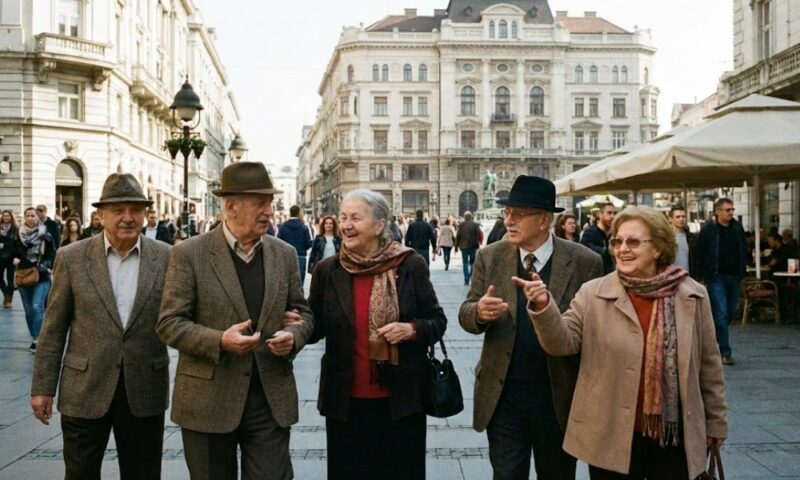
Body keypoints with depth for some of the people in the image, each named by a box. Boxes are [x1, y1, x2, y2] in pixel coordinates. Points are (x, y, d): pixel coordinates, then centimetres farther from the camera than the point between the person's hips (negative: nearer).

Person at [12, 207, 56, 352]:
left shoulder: (46, 236, -5)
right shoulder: (19, 235, 3)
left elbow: (53, 255, 0)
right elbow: (14, 253, 16)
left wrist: (46, 266, -15)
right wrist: (15, 260, -5)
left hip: (41, 277, -4)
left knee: (37, 307, -15)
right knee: (28, 310, 8)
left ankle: (36, 339, -13)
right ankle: (35, 338, 20)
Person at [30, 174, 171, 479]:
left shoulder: (167, 258, -2)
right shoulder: (72, 258, -3)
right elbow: (54, 328, 1)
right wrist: (43, 387, 0)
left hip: (145, 390, 1)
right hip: (85, 389, 0)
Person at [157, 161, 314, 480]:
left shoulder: (284, 254, 6)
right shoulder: (190, 253, -5)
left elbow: (302, 312, 14)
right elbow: (169, 324, -7)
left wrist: (293, 335, -10)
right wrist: (219, 341, -23)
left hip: (271, 399, 3)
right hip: (209, 401, -2)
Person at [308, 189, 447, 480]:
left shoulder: (410, 266, -5)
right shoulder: (327, 270, 0)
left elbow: (437, 321, 0)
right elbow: (315, 326, 5)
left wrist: (411, 330, -19)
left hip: (401, 398, -1)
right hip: (346, 400, 1)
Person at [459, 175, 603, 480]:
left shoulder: (585, 262, -9)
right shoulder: (490, 257, -1)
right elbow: (466, 313, 0)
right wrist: (480, 312, -24)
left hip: (560, 399, -1)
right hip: (503, 398, 1)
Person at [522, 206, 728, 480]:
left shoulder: (693, 296, 0)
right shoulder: (593, 294, -3)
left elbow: (708, 366, 6)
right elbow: (563, 342, -10)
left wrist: (716, 423, 11)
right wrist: (543, 307, -28)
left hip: (676, 437, 1)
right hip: (613, 438, 0)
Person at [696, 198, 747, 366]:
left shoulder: (738, 228, 8)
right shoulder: (708, 231, -6)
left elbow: (744, 250, 17)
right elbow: (700, 255, -4)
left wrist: (743, 267, 5)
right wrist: (705, 275, -7)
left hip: (734, 276, 5)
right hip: (717, 277, -5)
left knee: (731, 312, 10)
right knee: (721, 313, -7)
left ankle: (714, 338, 32)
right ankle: (725, 352, -4)